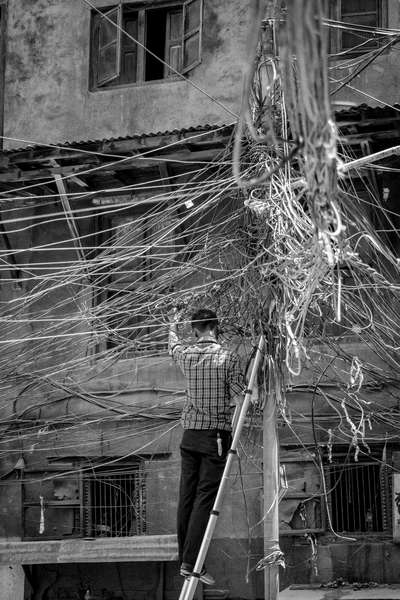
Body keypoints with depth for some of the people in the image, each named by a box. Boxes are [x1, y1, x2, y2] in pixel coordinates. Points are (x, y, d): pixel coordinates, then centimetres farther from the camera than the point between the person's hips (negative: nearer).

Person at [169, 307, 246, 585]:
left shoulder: (186, 355, 5)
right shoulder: (228, 357, -8)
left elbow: (174, 345, 29)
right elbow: (239, 399, -10)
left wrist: (173, 326, 49)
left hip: (190, 434, 5)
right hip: (217, 435, -5)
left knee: (187, 496, 9)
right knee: (205, 497, -7)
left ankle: (184, 557, 14)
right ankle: (192, 562, -13)